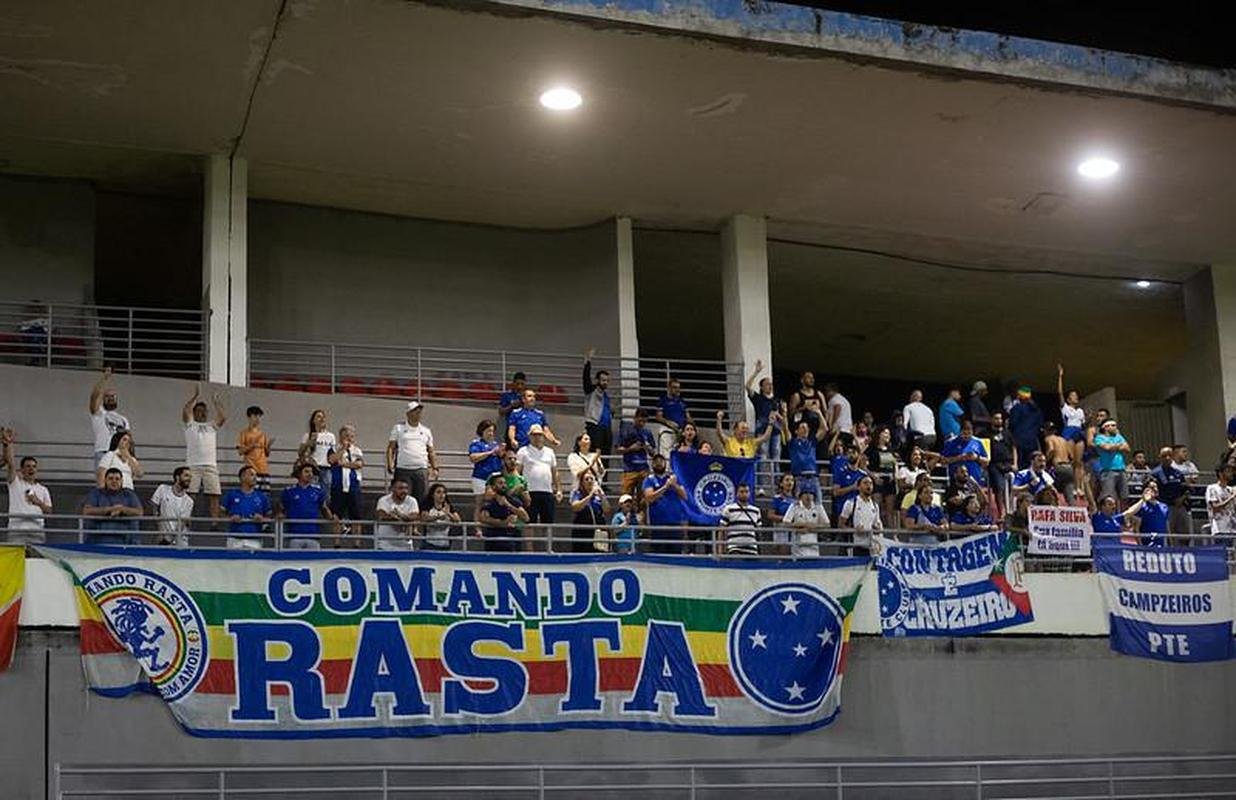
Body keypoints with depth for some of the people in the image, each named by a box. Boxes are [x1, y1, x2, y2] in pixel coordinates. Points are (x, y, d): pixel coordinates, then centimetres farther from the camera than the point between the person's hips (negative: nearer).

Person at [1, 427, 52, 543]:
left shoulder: (43, 490, 18)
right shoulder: (15, 482, 11)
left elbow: (49, 511, 14)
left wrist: (39, 502, -6)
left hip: (37, 530, 3)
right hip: (17, 530, -3)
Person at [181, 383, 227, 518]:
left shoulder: (212, 426, 20)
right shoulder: (190, 425, 13)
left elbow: (223, 417, 3)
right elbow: (185, 411, -4)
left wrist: (216, 402, 7)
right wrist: (196, 395, -2)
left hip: (210, 465, 2)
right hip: (193, 465, -2)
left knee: (214, 495, -2)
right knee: (189, 495, -7)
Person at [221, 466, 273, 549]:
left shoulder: (262, 497, 11)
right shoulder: (231, 495, 8)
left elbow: (269, 516, 14)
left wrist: (262, 519, -7)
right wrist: (231, 519, -10)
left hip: (254, 540, 1)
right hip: (235, 539, -1)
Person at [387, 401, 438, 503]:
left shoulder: (426, 430, 17)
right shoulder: (398, 428, 8)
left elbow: (431, 452, 19)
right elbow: (390, 448, 4)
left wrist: (435, 468, 8)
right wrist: (390, 466, -7)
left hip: (421, 470, 3)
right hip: (403, 470, -3)